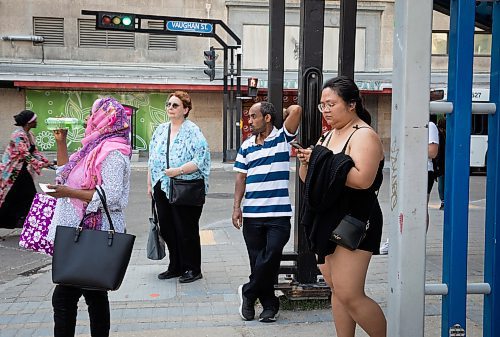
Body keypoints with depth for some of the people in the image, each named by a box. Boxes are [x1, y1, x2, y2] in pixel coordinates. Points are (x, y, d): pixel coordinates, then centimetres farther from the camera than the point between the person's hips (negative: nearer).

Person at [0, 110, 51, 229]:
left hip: (23, 171, 9)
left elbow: (35, 152, 10)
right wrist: (41, 165, -22)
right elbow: (26, 155, -25)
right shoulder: (18, 135, -20)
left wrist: (47, 162, 0)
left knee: (29, 197, 6)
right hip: (12, 172, -9)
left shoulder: (30, 134, 7)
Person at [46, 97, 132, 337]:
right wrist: (61, 143, 18)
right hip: (85, 230, 10)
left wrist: (69, 192, -21)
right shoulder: (96, 148, 14)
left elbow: (111, 195, -23)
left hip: (95, 234, -10)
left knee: (63, 297, -7)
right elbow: (66, 172, 25)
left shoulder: (113, 153, -15)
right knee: (94, 292, 15)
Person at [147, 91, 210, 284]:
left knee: (187, 230, 1)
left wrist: (179, 170, -22)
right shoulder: (160, 130, 12)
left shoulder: (193, 131, -8)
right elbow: (152, 159, 17)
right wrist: (150, 184, 15)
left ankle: (193, 269, 16)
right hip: (162, 188, 7)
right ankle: (176, 267, 27)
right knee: (167, 229, 12)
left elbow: (201, 159, -16)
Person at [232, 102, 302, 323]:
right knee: (257, 261, 7)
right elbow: (241, 178, 10)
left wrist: (287, 111, 7)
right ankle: (269, 305, 21)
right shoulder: (247, 146, 12)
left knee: (270, 259, -8)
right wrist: (236, 207, 2)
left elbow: (296, 110, -16)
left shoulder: (282, 138, 0)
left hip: (279, 214, -4)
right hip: (252, 214, 4)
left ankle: (248, 293, 14)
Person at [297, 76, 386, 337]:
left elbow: (363, 179, -27)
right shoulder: (328, 135, 16)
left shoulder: (364, 135, -11)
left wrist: (322, 161, -21)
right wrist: (307, 162, -4)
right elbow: (309, 179, 18)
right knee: (336, 289, 12)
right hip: (328, 221, 9)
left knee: (349, 295, -10)